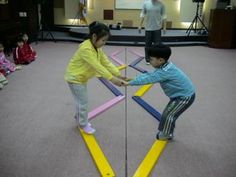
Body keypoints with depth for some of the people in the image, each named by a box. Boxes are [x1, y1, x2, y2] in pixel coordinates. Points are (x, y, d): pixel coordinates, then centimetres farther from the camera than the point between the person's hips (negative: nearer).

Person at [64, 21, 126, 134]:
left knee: (82, 101, 22)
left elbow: (106, 62, -3)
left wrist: (118, 75, -11)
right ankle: (84, 125, 21)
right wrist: (112, 79, -35)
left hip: (81, 77, 9)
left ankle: (79, 119, 42)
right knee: (83, 102, 2)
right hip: (75, 78, -9)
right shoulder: (86, 49, -32)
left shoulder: (97, 47, -1)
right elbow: (97, 66, -35)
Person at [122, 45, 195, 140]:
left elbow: (148, 79, -29)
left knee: (168, 115, 1)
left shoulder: (165, 71, -31)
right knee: (169, 113, 18)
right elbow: (149, 74, 5)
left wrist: (129, 83, -23)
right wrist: (132, 79, -1)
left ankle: (166, 135, 21)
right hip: (181, 94, 9)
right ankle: (168, 133, 35)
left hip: (185, 97, -9)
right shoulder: (165, 67, 0)